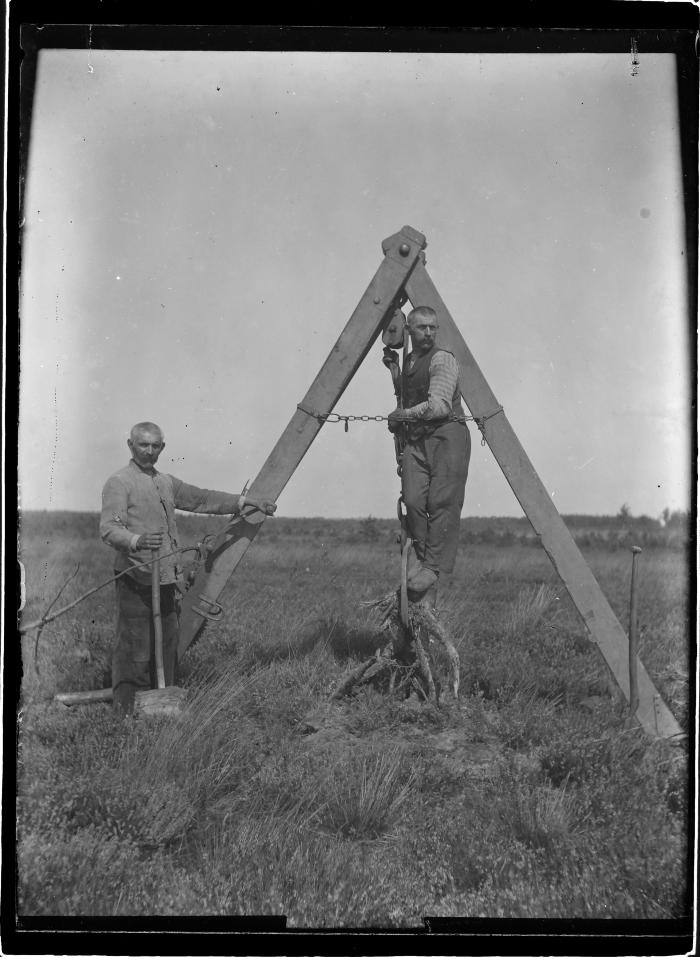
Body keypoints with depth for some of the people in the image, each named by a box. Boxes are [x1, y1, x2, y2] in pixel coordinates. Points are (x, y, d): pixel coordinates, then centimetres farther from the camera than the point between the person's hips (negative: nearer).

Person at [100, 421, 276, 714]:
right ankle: (126, 709, 3)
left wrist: (247, 501, 19)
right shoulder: (118, 483, -5)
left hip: (167, 579, 8)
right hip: (136, 580, -7)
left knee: (167, 643, 11)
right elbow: (108, 529, -16)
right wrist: (137, 541, -35)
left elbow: (203, 499, 24)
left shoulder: (167, 482, 20)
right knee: (134, 647, -6)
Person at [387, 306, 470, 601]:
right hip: (416, 440, 6)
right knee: (413, 500, -14)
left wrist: (404, 415, -7)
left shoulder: (443, 359, -3)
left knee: (443, 502, -14)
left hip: (447, 435, -6)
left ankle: (434, 566, -14)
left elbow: (439, 405, -14)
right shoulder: (406, 363, 21)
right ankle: (419, 553, 2)